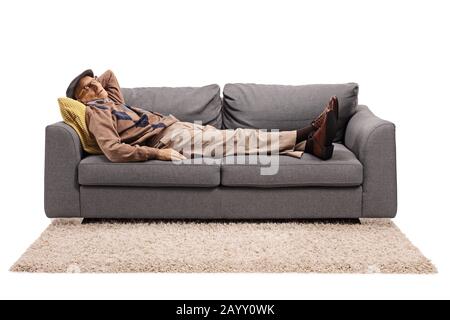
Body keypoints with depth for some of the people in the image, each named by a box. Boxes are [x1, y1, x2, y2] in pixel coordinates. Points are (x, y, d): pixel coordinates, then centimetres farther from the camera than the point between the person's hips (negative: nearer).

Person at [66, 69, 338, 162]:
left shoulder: (112, 100, 23)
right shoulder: (96, 111, -5)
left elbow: (110, 74, 46)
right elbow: (113, 149, -22)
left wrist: (93, 81, 27)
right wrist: (157, 153, -24)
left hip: (177, 127, 10)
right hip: (167, 140, -10)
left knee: (240, 138, -4)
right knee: (237, 140, -15)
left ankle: (311, 143, -13)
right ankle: (305, 134, -17)